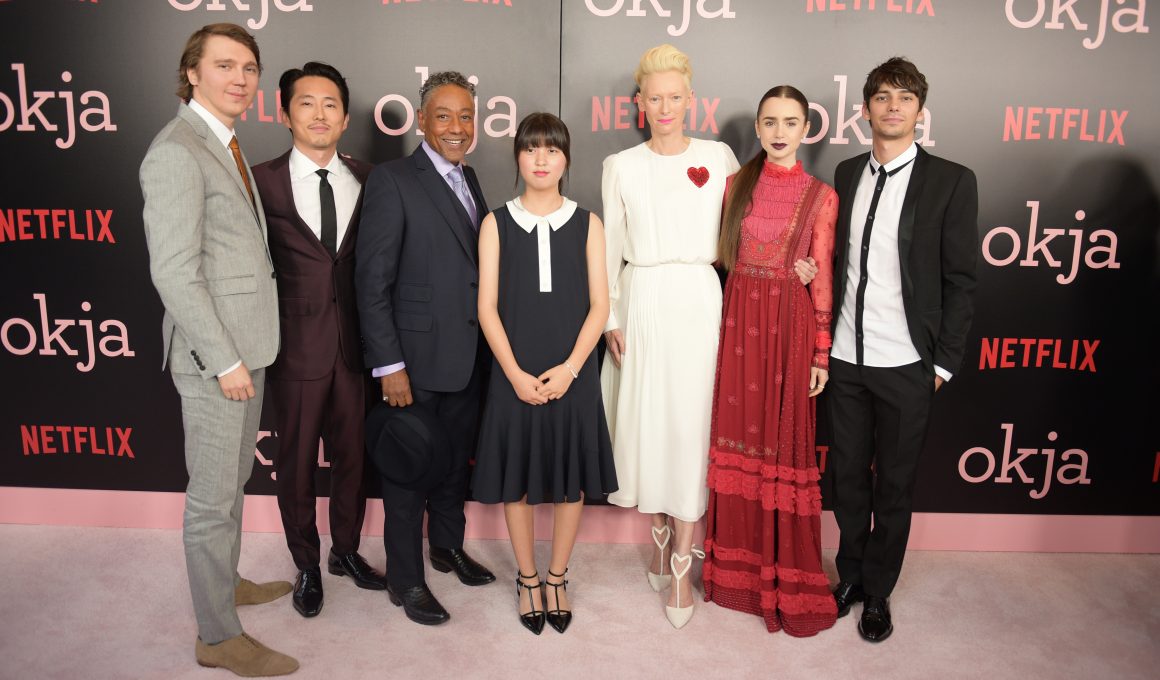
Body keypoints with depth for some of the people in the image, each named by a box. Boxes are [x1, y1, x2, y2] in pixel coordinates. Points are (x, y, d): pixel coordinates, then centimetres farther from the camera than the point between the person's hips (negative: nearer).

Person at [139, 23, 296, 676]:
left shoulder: (225, 147, 14)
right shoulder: (177, 151, -16)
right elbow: (175, 273, -21)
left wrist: (245, 352, 13)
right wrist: (225, 361, -19)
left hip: (245, 348, 9)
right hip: (214, 353, -9)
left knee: (235, 480, 22)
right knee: (213, 497, 2)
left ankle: (226, 581, 41)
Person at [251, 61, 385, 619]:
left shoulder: (366, 179, 3)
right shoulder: (263, 181, -5)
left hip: (354, 342, 3)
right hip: (295, 344, -2)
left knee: (352, 453, 16)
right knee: (296, 461, 12)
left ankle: (346, 551, 38)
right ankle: (307, 565, 33)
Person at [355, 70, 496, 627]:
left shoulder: (469, 180, 11)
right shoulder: (392, 180, -11)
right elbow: (372, 282, -15)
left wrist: (488, 348, 8)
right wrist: (388, 365, -18)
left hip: (468, 356, 7)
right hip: (417, 358, -7)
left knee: (456, 460, 20)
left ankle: (447, 546, 41)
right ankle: (405, 579, 24)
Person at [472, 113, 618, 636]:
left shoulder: (587, 224, 3)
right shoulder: (497, 224, 2)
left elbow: (599, 305, -1)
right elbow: (487, 306, -2)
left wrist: (568, 368, -12)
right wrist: (516, 374, -12)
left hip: (572, 374, 1)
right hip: (515, 374, 0)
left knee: (570, 480, 8)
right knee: (517, 480, 8)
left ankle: (556, 578, 28)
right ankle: (527, 579, 27)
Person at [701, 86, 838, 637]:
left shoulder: (821, 197, 0)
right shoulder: (736, 184, 7)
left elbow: (822, 280, -1)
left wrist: (821, 354, -2)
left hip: (789, 327, -2)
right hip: (738, 320, 3)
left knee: (783, 447, 3)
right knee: (738, 439, 9)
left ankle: (788, 577, 19)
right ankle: (737, 566, 26)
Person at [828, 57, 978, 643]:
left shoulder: (950, 181, -5)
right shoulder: (847, 174, 7)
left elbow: (959, 280, -5)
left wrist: (944, 361, -7)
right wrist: (825, 338, 2)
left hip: (906, 364, -3)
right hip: (845, 358, 4)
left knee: (894, 484, 10)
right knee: (848, 473, 14)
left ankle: (878, 590, 28)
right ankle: (850, 575, 34)